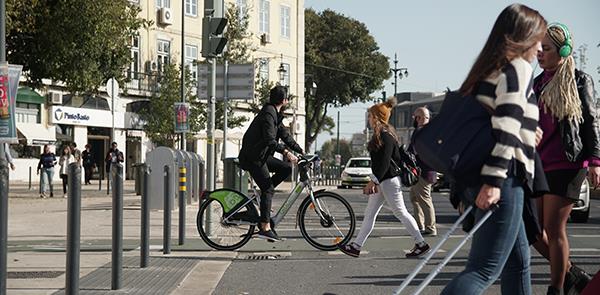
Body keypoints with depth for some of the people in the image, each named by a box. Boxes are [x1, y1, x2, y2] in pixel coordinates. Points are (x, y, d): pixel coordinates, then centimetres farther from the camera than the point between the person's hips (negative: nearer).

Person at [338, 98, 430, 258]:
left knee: (400, 212, -4)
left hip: (389, 180, -10)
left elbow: (384, 162, -22)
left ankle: (421, 243, 4)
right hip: (382, 181, 10)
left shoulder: (386, 135, -16)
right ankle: (356, 246, 12)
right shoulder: (380, 134, 14)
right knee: (369, 214, 10)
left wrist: (373, 181, -22)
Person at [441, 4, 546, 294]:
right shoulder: (518, 67, -4)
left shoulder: (488, 69, 21)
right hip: (502, 182, -9)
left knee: (517, 259, 18)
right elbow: (506, 124, -18)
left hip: (474, 175, 9)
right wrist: (494, 180, -24)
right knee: (484, 270, -12)